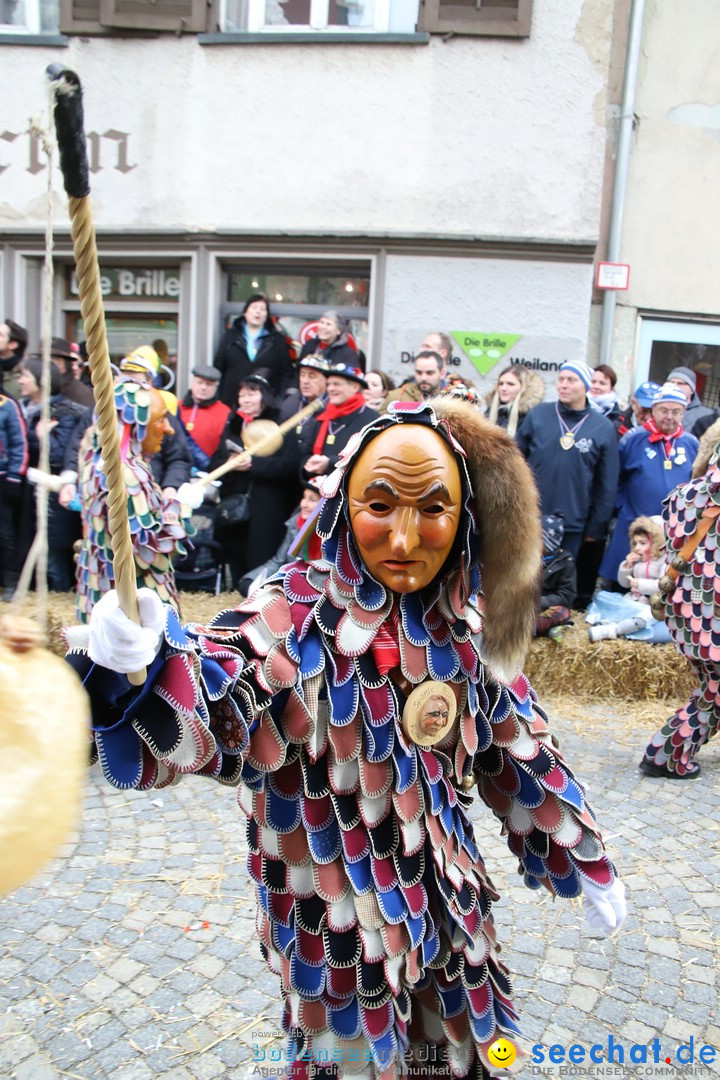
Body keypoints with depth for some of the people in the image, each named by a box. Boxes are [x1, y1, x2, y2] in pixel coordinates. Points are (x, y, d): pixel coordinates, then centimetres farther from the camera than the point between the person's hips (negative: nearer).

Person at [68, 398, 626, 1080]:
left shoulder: (464, 629, -9)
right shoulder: (297, 618, -23)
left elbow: (520, 755, 2)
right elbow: (198, 714, -37)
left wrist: (586, 864, 10)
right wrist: (139, 664, -58)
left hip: (446, 904, 4)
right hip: (337, 920, -4)